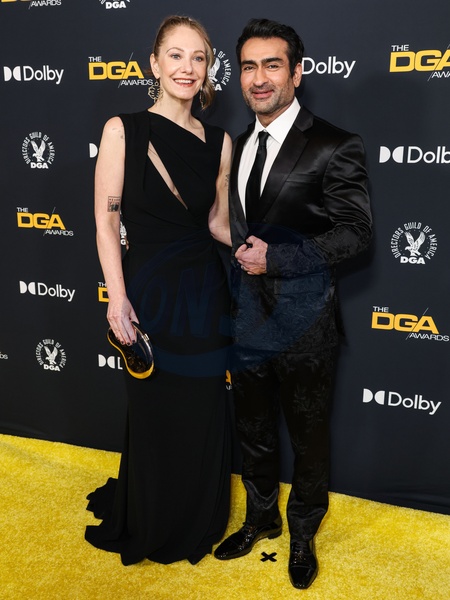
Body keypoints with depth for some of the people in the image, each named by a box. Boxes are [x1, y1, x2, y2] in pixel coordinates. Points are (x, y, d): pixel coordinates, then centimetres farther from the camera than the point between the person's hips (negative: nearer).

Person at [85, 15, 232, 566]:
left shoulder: (219, 141, 4)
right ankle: (151, 527, 39)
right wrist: (117, 296, -13)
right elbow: (106, 219, -7)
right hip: (150, 289, -3)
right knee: (154, 414, 11)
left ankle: (198, 523, 40)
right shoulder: (123, 130, -6)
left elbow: (217, 222, 10)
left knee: (204, 416, 13)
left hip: (205, 292, 3)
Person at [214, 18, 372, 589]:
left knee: (307, 435, 14)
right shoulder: (235, 147, 8)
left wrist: (275, 257, -21)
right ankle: (261, 517, 44)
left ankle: (303, 532, 38)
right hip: (245, 318, 6)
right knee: (253, 431, 20)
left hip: (301, 323, -5)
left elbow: (354, 232, -14)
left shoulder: (334, 147, -11)